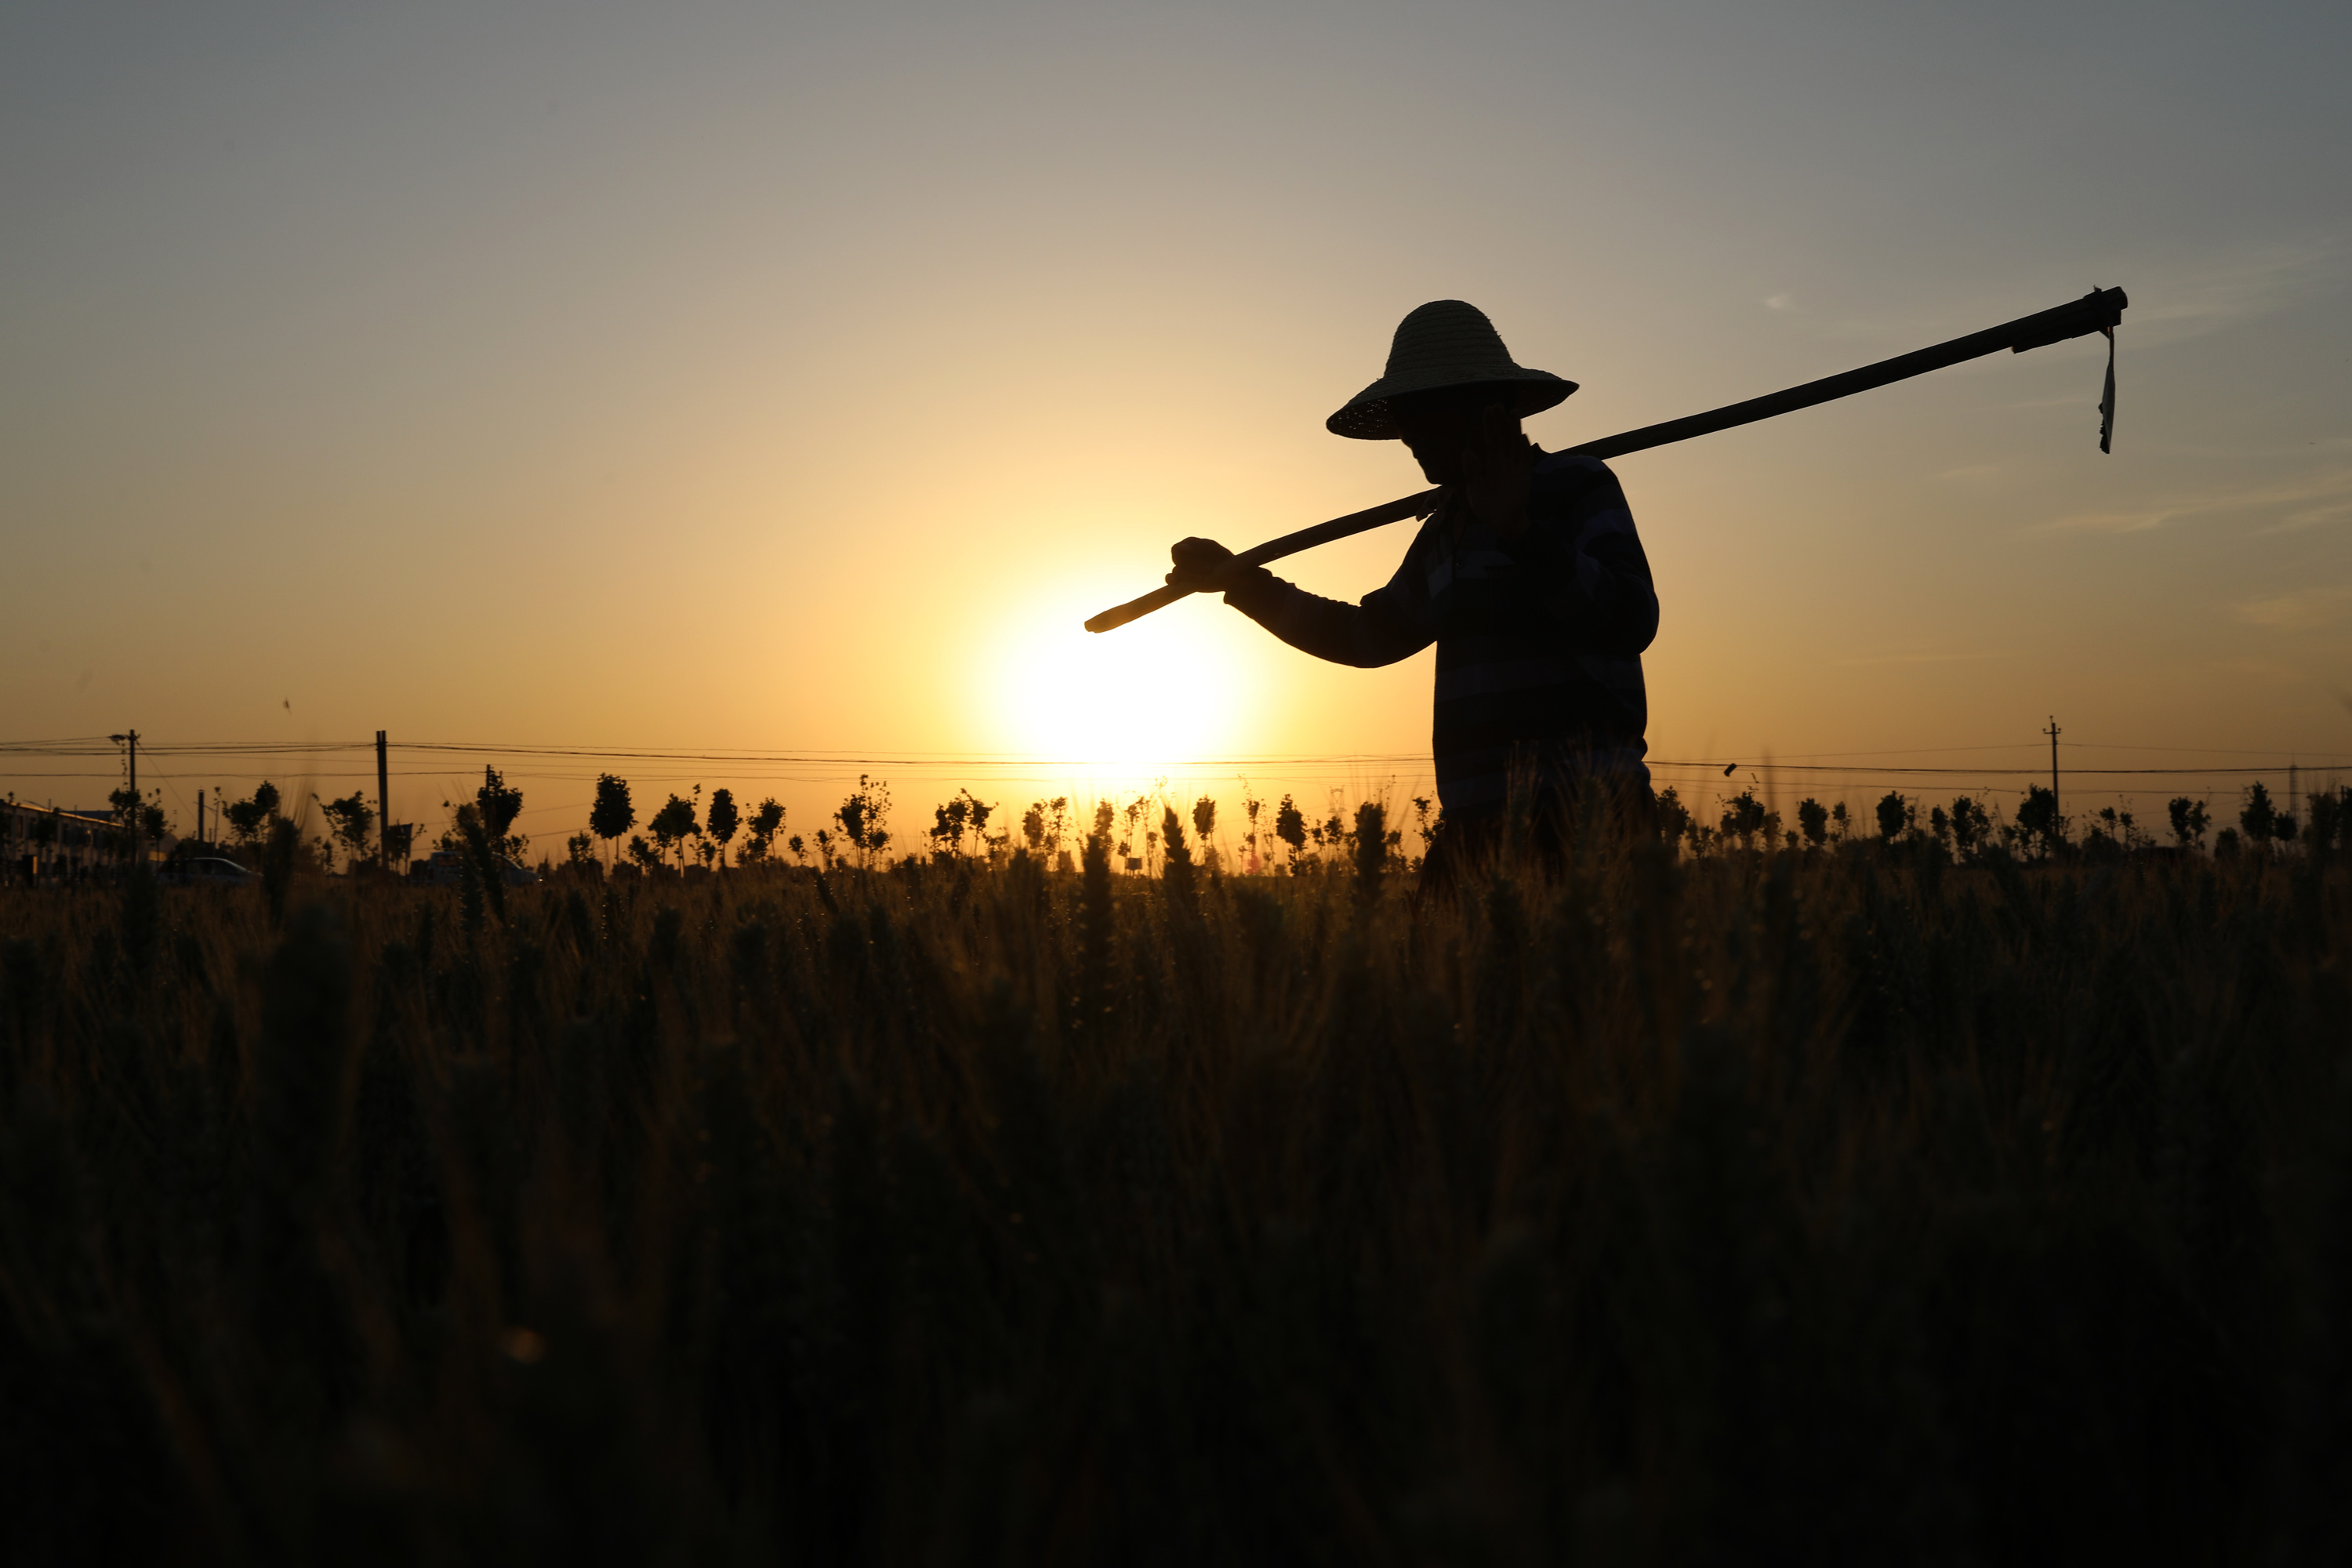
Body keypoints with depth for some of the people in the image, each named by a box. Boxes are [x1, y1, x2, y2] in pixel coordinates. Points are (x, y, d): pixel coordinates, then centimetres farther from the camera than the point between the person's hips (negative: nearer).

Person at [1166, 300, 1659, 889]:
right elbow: (1371, 635, 32)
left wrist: (1520, 530, -24)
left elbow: (1631, 620, -16)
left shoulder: (1580, 487, -1)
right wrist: (1244, 582, 28)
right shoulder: (1448, 529, 21)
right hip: (1479, 823, 7)